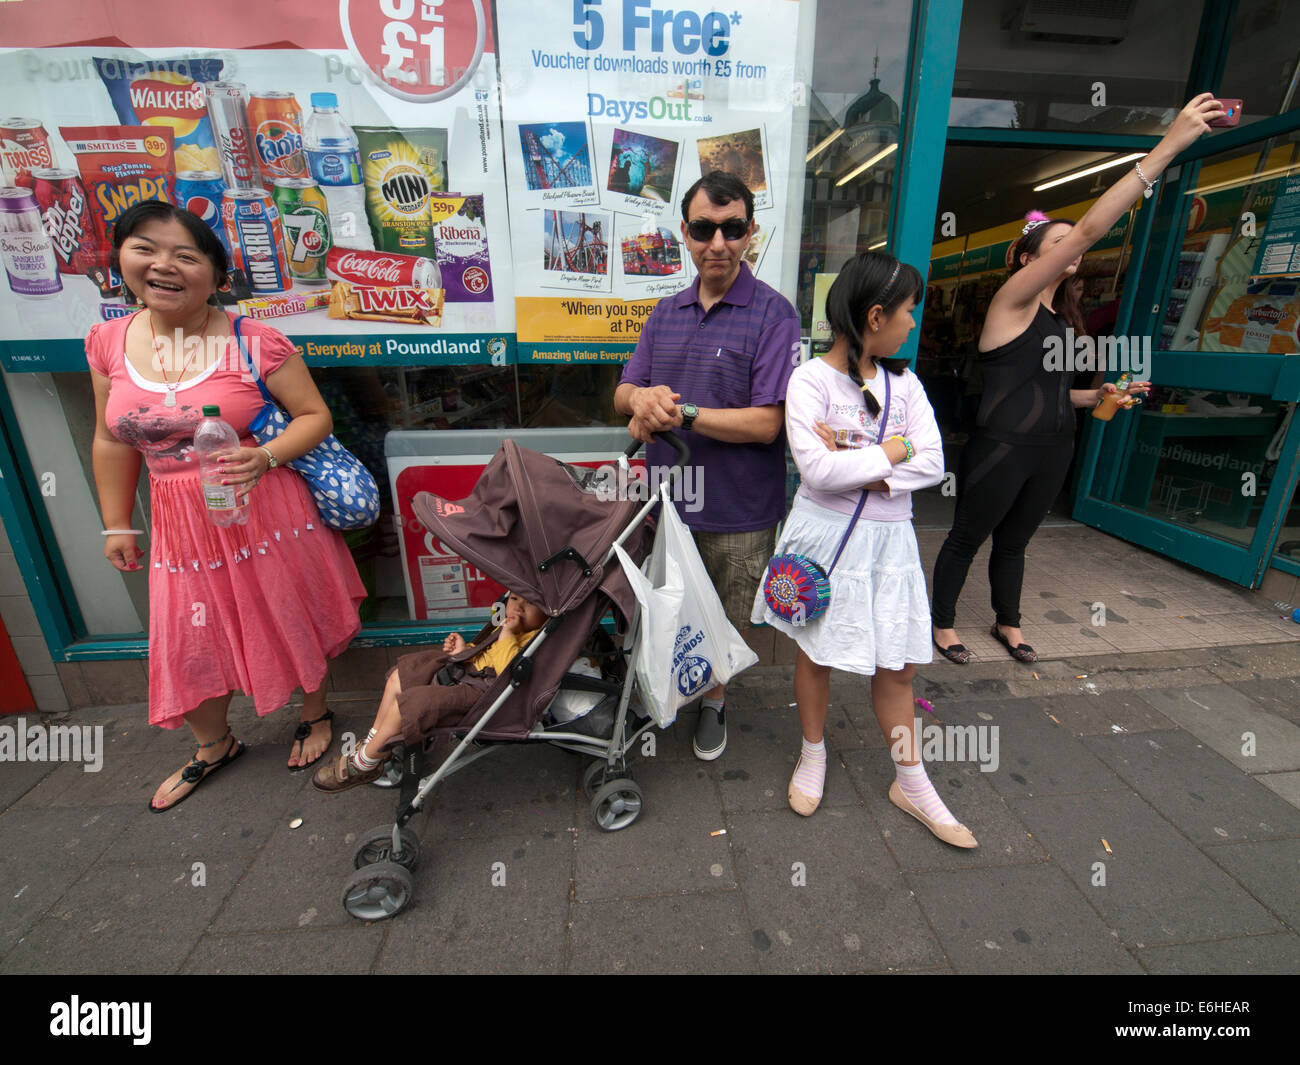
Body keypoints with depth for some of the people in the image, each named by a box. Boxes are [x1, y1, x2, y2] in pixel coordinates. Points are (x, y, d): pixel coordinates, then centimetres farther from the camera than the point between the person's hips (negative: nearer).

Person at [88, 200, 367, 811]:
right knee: (188, 643, 16)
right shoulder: (108, 344, 3)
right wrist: (117, 525, 13)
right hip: (182, 525, 5)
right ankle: (213, 746, 43)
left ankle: (316, 715, 40)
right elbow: (112, 441, 11)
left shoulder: (255, 342, -11)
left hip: (267, 512, -4)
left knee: (293, 622, 11)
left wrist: (263, 458, -25)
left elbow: (315, 415, -8)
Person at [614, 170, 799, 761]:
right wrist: (641, 399, -18)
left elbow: (765, 423, -19)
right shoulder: (666, 312, 8)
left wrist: (681, 412, -20)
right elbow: (622, 393, 6)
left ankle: (714, 697, 44)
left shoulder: (773, 314, -11)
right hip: (666, 496, 5)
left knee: (724, 622, 16)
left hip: (737, 511, -4)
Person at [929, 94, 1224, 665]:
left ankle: (1008, 623, 38)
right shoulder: (1013, 298, -10)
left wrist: (1100, 395, 7)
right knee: (965, 539, 6)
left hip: (1052, 452, 8)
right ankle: (944, 622, 24)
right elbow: (1089, 228, -21)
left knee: (1014, 542, 21)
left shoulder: (1062, 318, 16)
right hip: (1001, 448, -8)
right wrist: (1168, 145, -23)